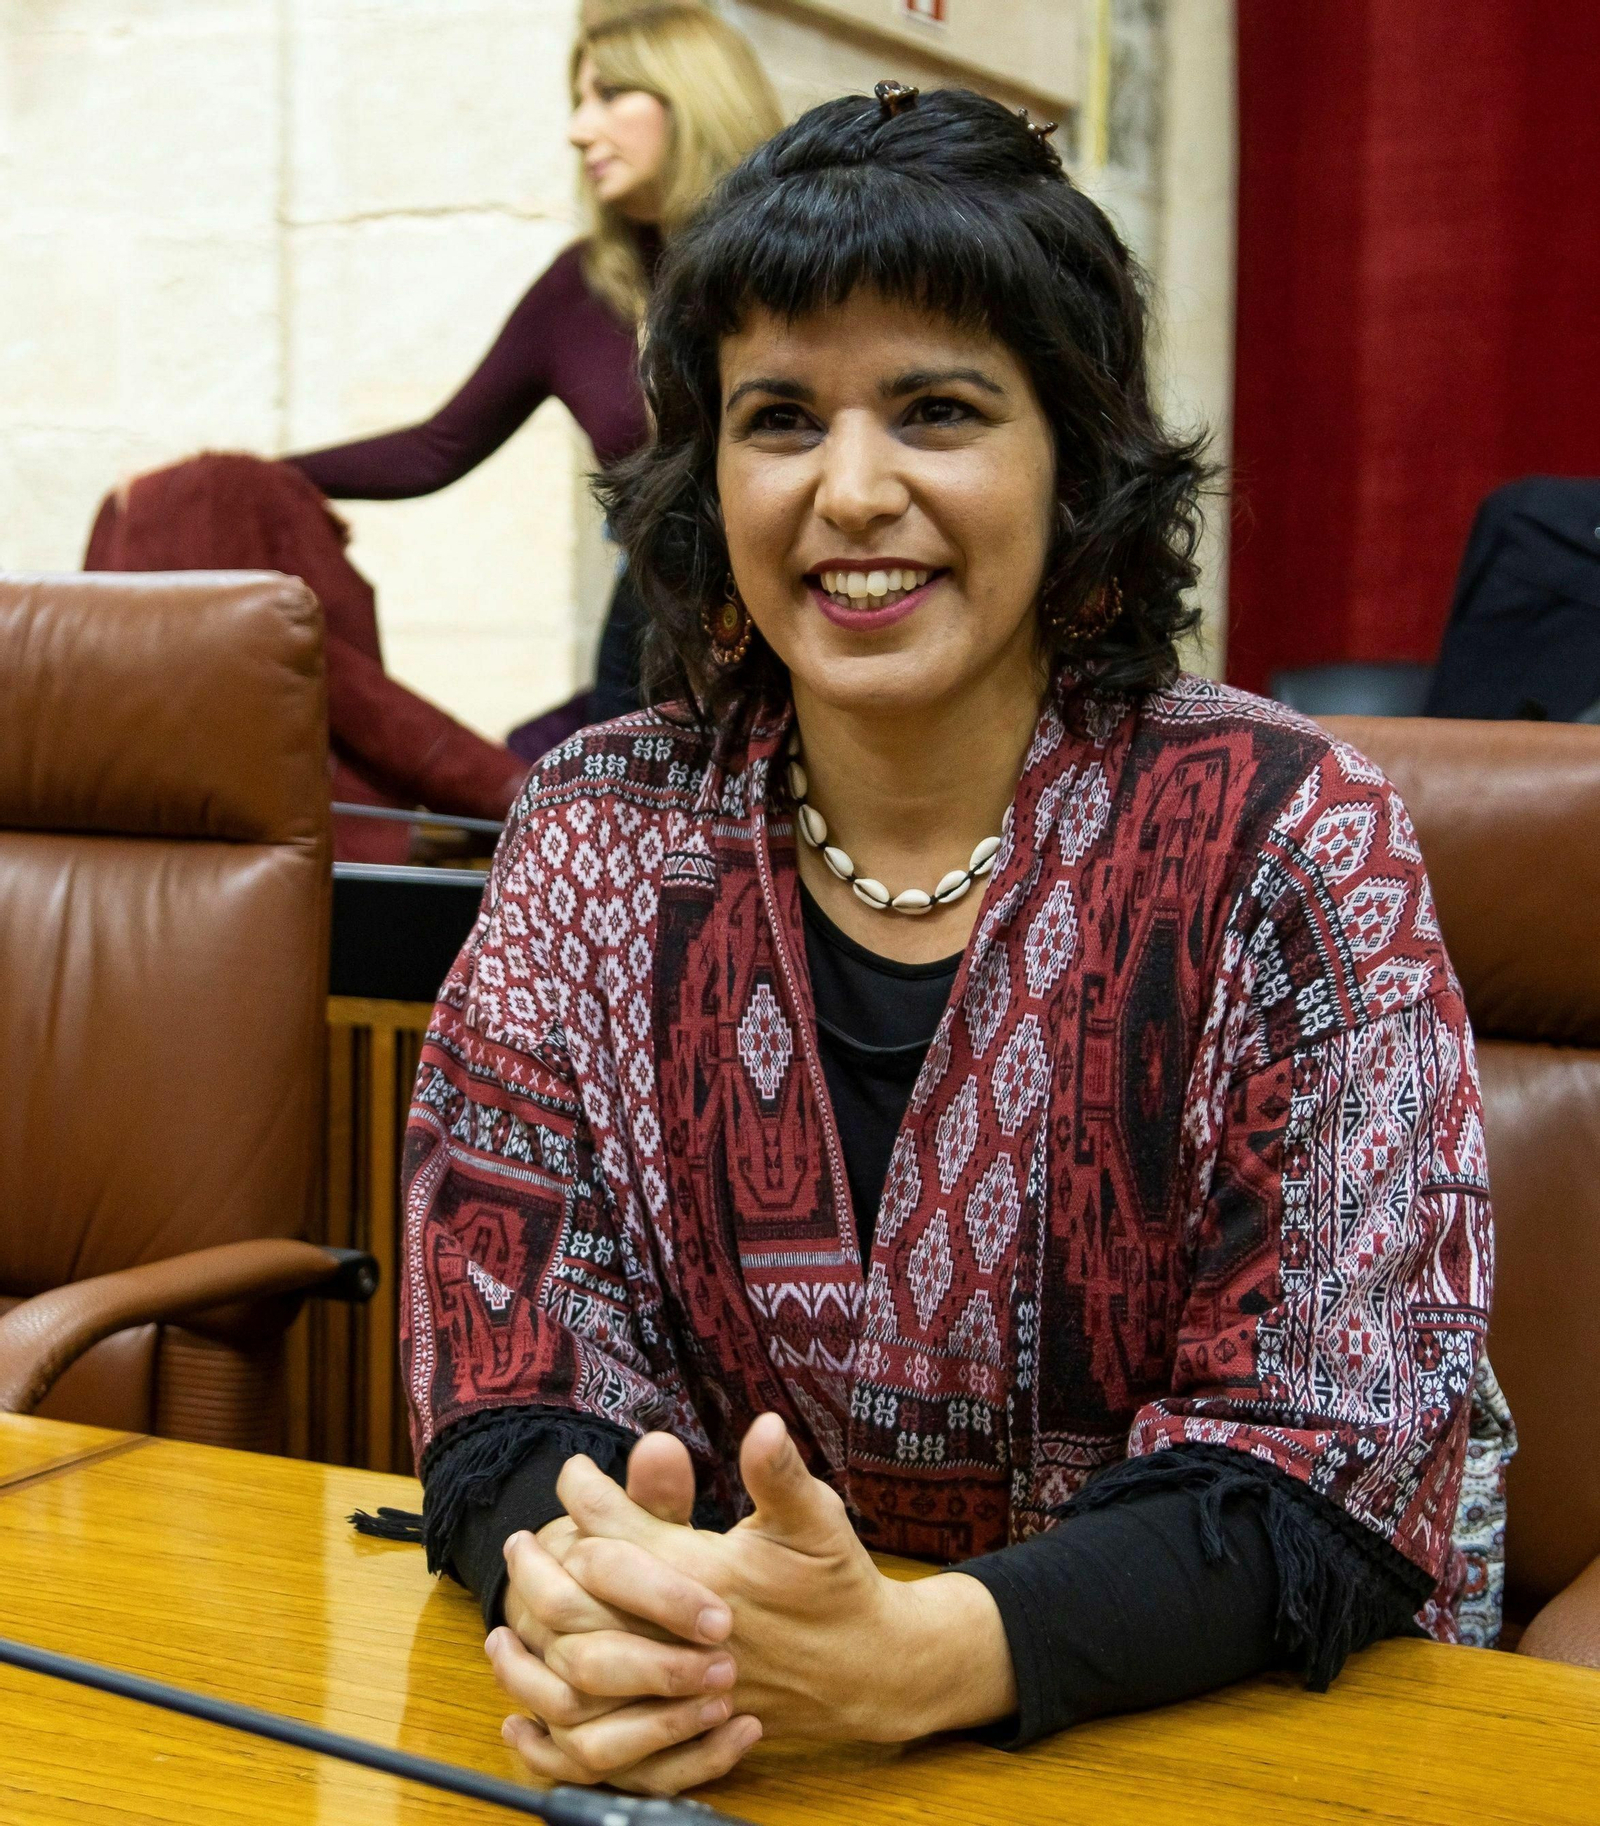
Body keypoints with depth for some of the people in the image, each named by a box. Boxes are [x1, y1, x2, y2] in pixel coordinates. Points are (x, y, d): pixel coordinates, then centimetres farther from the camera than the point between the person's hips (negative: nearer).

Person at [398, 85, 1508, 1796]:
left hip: (1220, 1722, -1)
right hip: (709, 1730, 2)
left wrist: (905, 1655, -28)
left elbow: (1328, 1477, -13)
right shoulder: (603, 837, -1)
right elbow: (508, 1375, -3)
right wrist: (589, 1614, -25)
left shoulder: (1287, 842, -9)